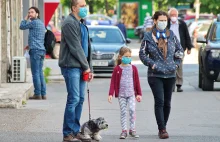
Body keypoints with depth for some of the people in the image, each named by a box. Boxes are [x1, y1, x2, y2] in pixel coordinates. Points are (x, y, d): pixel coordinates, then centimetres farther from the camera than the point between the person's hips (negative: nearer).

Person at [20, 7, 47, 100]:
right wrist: (31, 45, 32)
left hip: (35, 50, -9)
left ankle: (37, 94, -7)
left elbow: (22, 27, 1)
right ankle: (43, 94, 8)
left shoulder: (34, 22, -9)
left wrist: (26, 18, 12)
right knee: (40, 73, 10)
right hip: (41, 50, 9)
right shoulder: (41, 23, 20)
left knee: (35, 73, -7)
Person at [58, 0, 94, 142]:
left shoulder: (82, 24, 18)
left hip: (81, 67, 9)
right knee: (74, 99, -10)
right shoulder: (69, 23, -11)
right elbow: (75, 47, -15)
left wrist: (90, 68, 13)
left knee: (80, 99, 9)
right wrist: (86, 66, -9)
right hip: (71, 66, -9)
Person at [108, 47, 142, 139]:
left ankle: (132, 130, 0)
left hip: (131, 94, 1)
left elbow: (137, 81, 9)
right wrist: (111, 94, -9)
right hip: (121, 94, -1)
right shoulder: (117, 69, -1)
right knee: (123, 112, 1)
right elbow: (113, 82, -1)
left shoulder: (133, 68, 4)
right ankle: (124, 131, 6)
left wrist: (139, 94, 7)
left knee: (132, 110, -9)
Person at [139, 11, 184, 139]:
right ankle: (162, 129, -13)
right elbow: (142, 54, 3)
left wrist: (176, 64, 4)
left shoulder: (172, 35, 7)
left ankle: (163, 127, 20)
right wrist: (151, 64, -8)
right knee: (159, 101, -13)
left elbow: (180, 50, 16)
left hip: (170, 74, 3)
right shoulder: (148, 36, -1)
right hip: (155, 74, -3)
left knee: (167, 103, 8)